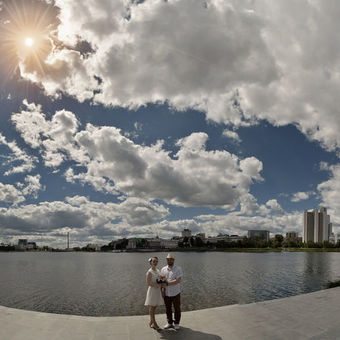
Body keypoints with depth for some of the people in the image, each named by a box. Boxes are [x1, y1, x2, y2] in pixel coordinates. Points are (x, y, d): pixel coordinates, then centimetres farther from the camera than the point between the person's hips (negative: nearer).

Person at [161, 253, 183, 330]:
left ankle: (176, 323, 25)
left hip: (175, 293, -3)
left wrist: (168, 283, -21)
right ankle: (169, 323, 29)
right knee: (168, 309, 12)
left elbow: (178, 280, -18)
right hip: (166, 293, 3)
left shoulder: (178, 269, -8)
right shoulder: (163, 269, 3)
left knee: (177, 309, 9)